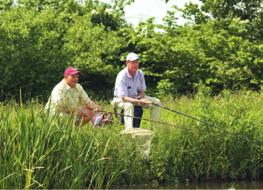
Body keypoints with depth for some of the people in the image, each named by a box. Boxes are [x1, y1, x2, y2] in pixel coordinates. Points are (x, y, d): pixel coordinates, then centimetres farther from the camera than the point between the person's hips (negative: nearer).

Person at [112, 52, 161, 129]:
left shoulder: (140, 73, -8)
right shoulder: (122, 76, -28)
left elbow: (142, 91, 5)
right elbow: (124, 98, -32)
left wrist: (139, 97, -19)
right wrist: (139, 101, -43)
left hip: (136, 97, 7)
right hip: (121, 99, -7)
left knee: (156, 102, -6)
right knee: (129, 105, -41)